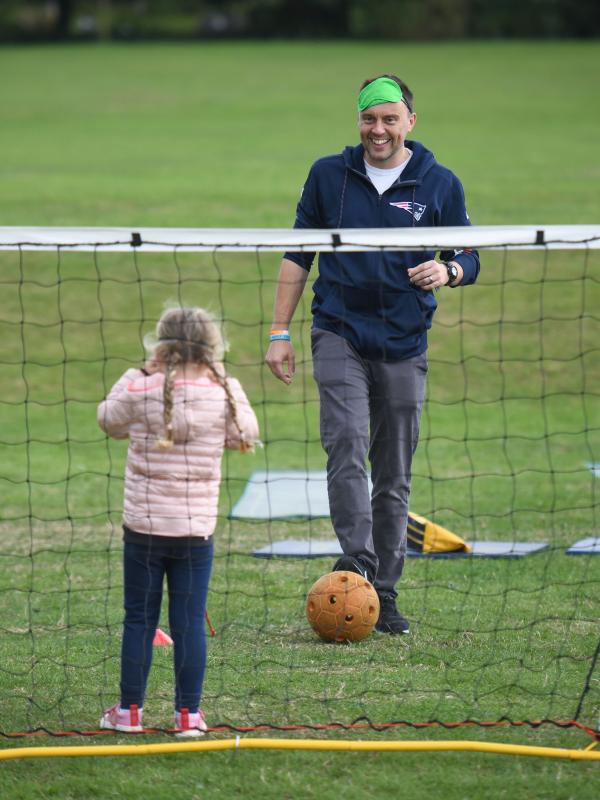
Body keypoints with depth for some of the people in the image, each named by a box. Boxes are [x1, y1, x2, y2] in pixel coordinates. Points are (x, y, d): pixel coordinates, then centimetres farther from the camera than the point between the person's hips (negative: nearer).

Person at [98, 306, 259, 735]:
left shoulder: (139, 388, -9)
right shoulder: (225, 393, -7)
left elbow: (111, 421, 8)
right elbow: (246, 435, 8)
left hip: (144, 527, 0)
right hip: (197, 530, 0)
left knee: (139, 619, 8)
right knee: (190, 622, 5)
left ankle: (129, 710, 14)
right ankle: (189, 713, 6)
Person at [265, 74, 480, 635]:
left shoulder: (440, 185, 4)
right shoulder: (328, 175, 5)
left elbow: (469, 259, 10)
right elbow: (298, 255, 11)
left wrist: (448, 270, -15)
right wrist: (280, 331, 5)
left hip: (404, 344, 1)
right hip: (339, 332, -1)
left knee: (394, 476, 4)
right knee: (347, 445, -22)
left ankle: (383, 596, 10)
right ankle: (358, 562, -29)